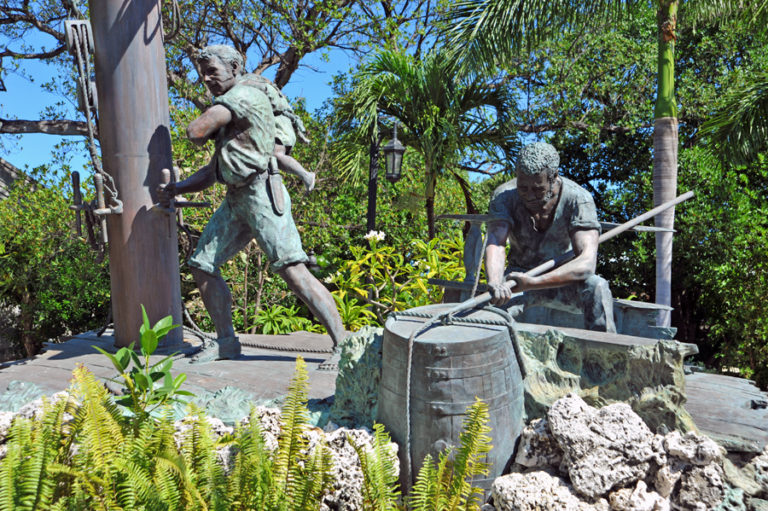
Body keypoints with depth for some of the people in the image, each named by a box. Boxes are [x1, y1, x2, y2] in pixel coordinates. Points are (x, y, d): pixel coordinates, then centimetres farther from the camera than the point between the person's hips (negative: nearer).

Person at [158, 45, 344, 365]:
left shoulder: (245, 94, -5)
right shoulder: (227, 118, 26)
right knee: (202, 265, 8)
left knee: (292, 270, -16)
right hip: (235, 199, 10)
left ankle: (343, 344, -11)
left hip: (262, 194, -10)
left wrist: (206, 134, 9)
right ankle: (226, 342, 18)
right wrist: (176, 188, 12)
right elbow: (212, 172, 25)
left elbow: (195, 132, -14)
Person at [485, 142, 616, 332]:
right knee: (492, 304, -32)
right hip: (520, 275, 1)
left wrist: (533, 282, -48)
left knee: (597, 288, -33)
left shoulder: (578, 199, -24)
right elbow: (495, 245, -35)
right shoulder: (504, 196, -19)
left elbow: (587, 263, -35)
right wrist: (495, 283, -58)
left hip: (562, 280, 0)